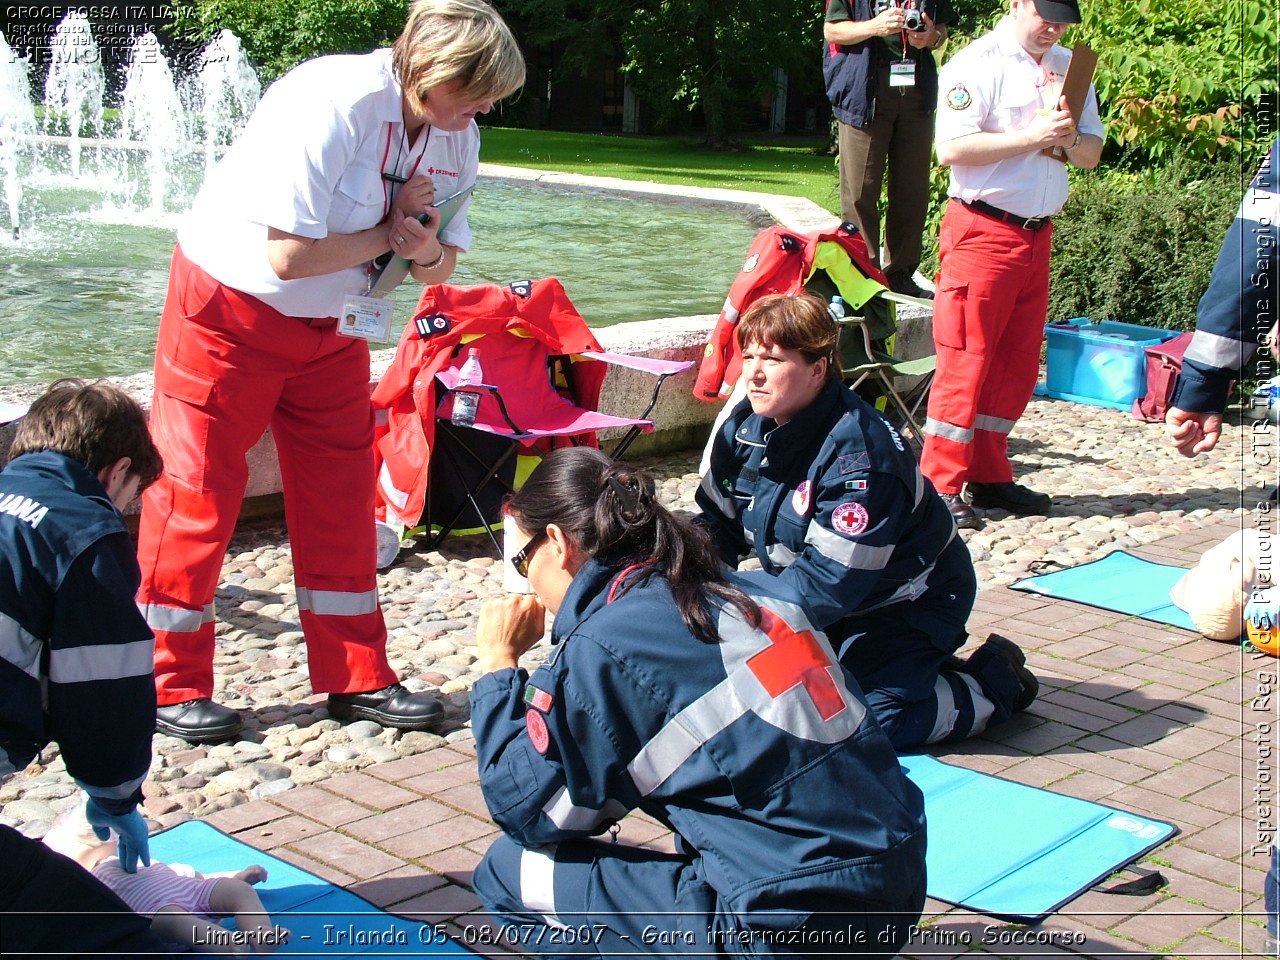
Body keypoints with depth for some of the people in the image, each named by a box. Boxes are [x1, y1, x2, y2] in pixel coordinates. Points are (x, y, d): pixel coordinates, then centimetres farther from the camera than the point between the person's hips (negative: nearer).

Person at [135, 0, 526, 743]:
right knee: (196, 486, -2)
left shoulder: (456, 136, -3)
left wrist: (425, 249, -20)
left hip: (330, 324, 7)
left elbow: (442, 267, 4)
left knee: (341, 487, 7)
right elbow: (288, 255, -32)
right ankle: (171, 685, 10)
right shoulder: (333, 103, -28)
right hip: (229, 308, -7)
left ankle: (356, 676, 16)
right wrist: (387, 234, -18)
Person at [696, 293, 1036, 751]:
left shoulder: (859, 452, -32)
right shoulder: (745, 426, -8)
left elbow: (830, 580, -32)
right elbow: (718, 524, 0)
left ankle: (996, 683, 6)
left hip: (906, 603, -8)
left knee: (869, 722, -20)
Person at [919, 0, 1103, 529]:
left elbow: (1091, 155, 13)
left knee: (1018, 362, 10)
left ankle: (989, 476, 19)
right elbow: (951, 149, -19)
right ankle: (940, 485, -3)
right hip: (982, 232, -7)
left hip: (1037, 234, 7)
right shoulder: (977, 65, -8)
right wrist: (1032, 136, -20)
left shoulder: (1067, 68, 14)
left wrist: (1068, 137, -9)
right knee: (965, 359, -7)